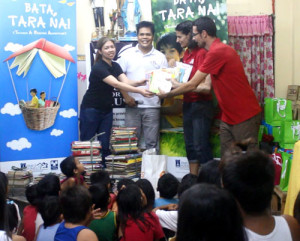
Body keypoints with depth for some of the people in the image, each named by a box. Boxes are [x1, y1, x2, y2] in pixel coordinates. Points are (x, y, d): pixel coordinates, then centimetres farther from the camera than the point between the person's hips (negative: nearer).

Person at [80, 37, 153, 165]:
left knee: (105, 144, 3)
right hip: (91, 109, -7)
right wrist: (139, 91, -37)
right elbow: (116, 84, -30)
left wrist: (138, 82, -31)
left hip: (106, 110, 7)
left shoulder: (115, 66, 6)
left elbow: (126, 81, -9)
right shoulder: (98, 67, -20)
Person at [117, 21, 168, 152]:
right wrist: (126, 96, -6)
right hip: (132, 105, 0)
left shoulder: (160, 57, 6)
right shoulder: (127, 54, 5)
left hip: (152, 105, 0)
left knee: (152, 142, 3)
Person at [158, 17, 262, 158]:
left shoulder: (216, 52, -19)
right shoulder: (221, 49, 13)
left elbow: (192, 85, -15)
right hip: (229, 117, 10)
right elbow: (208, 86, 18)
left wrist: (166, 94, -2)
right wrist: (179, 86, 20)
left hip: (244, 116, -10)